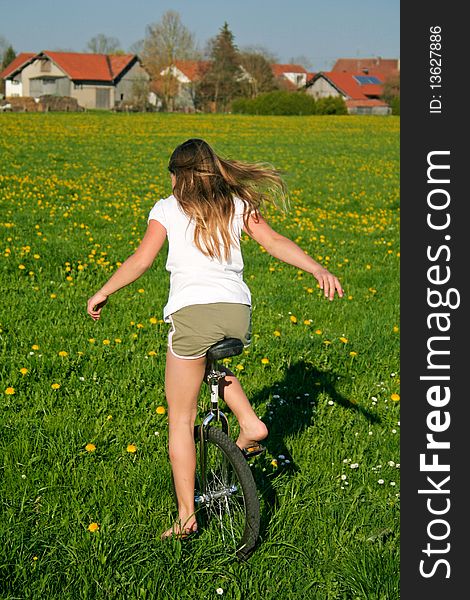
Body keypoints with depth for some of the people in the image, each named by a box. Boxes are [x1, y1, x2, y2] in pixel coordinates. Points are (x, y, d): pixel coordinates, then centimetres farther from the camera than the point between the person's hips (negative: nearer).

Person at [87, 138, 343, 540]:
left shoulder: (168, 209, 9)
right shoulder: (238, 205, 17)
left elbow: (142, 260, 0)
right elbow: (275, 242, 4)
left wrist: (103, 294, 11)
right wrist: (318, 269, 0)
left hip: (192, 311, -4)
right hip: (239, 312, 4)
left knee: (181, 419, 9)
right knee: (212, 358, 39)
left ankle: (186, 516, 8)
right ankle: (250, 424, 19)